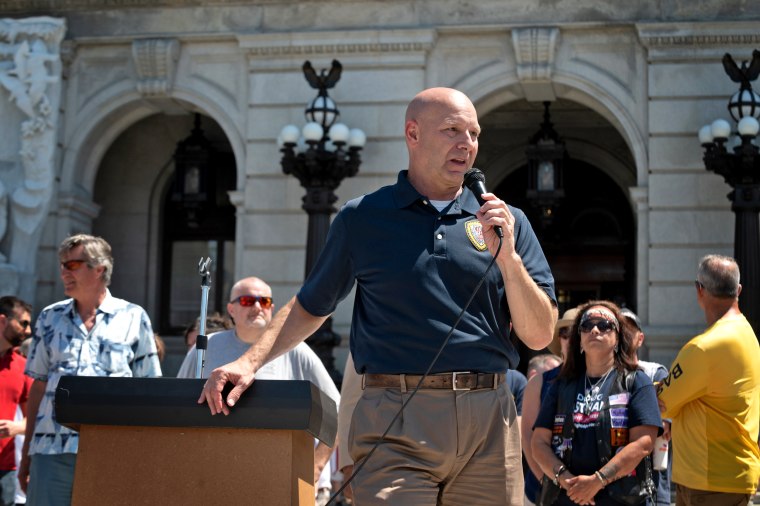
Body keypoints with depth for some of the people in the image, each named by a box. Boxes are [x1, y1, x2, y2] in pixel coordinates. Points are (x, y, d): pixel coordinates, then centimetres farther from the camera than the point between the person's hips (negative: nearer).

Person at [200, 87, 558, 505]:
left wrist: (508, 257, -5)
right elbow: (310, 307, 18)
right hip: (396, 426, -2)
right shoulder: (362, 217, 10)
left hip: (489, 423, 2)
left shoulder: (506, 221, 12)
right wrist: (251, 361, 6)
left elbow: (539, 336, 8)